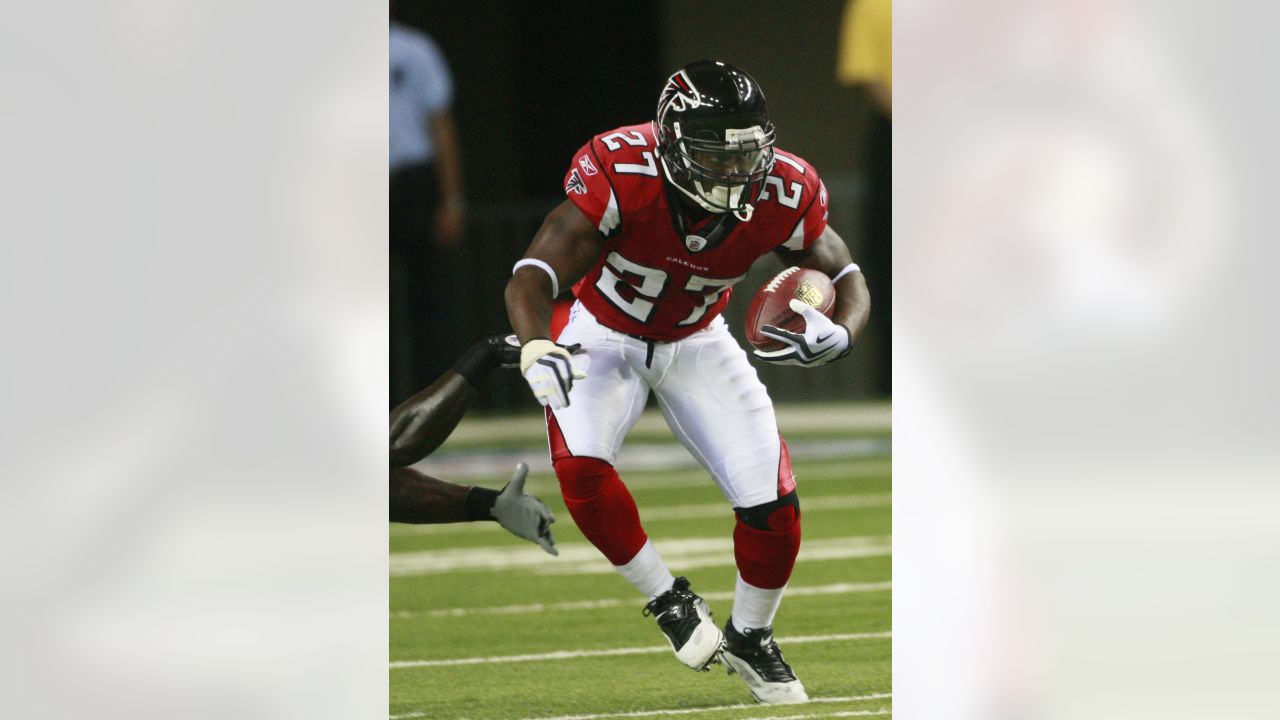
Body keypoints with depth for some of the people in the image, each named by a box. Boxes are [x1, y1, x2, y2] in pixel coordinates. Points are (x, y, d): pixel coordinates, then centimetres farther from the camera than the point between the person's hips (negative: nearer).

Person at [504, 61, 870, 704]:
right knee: (581, 468, -29)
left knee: (774, 505, -9)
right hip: (606, 337, -2)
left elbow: (846, 279, -9)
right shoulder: (620, 175, -34)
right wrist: (535, 347, -57)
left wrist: (839, 332, -33)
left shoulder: (784, 196, -24)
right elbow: (534, 276, -36)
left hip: (697, 343, 2)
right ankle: (668, 601, -3)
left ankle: (750, 640, 20)